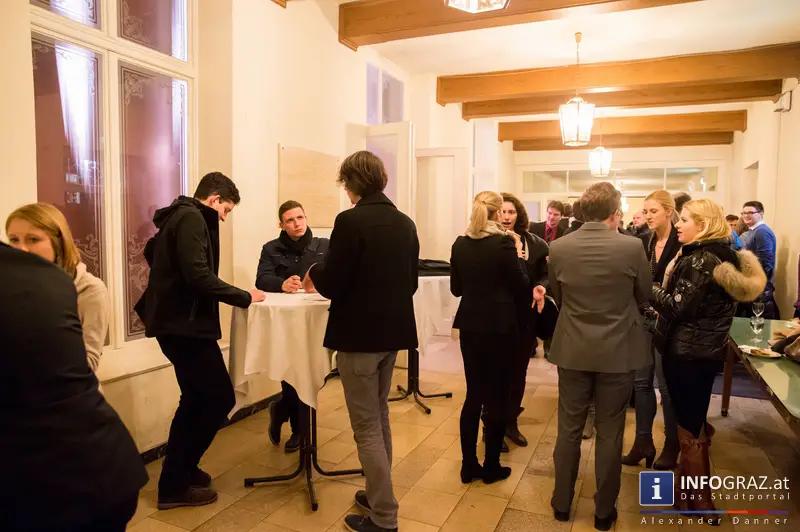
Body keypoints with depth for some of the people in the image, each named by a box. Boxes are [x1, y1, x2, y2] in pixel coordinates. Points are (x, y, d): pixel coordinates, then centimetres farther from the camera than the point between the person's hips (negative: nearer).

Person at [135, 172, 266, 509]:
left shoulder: (178, 216, 17)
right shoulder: (192, 218, -14)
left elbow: (152, 252, 33)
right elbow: (199, 275, -25)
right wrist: (244, 297, -16)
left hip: (176, 321, 11)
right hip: (185, 324, -11)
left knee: (197, 398, 19)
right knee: (220, 398, -5)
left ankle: (178, 471, 30)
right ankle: (175, 484, 5)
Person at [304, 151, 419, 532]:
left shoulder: (350, 221, -17)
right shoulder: (405, 223, 4)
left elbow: (331, 285, -17)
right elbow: (410, 282, 10)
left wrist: (314, 274, 4)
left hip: (359, 334, -7)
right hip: (392, 330, 7)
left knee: (365, 426, 5)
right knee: (379, 417, 22)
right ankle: (379, 494, 35)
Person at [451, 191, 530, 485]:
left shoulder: (460, 244, 1)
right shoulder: (504, 242, -13)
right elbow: (521, 287, -8)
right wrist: (518, 254, 2)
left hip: (470, 325, 5)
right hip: (501, 327, -4)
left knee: (473, 395, 14)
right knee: (497, 397, 8)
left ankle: (468, 465, 21)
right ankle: (491, 466, 20)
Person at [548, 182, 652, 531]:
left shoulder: (558, 248, -8)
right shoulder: (632, 247, -13)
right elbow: (644, 297, 2)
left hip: (573, 350, 2)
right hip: (618, 352, -1)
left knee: (569, 430, 14)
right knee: (609, 433, 12)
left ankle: (562, 504, 28)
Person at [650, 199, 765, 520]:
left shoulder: (700, 260, -22)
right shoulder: (721, 255, 8)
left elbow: (677, 307, -23)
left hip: (687, 353, -10)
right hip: (706, 350, 10)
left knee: (689, 429, 4)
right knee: (695, 422, 23)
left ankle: (698, 503, 19)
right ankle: (691, 489, 40)